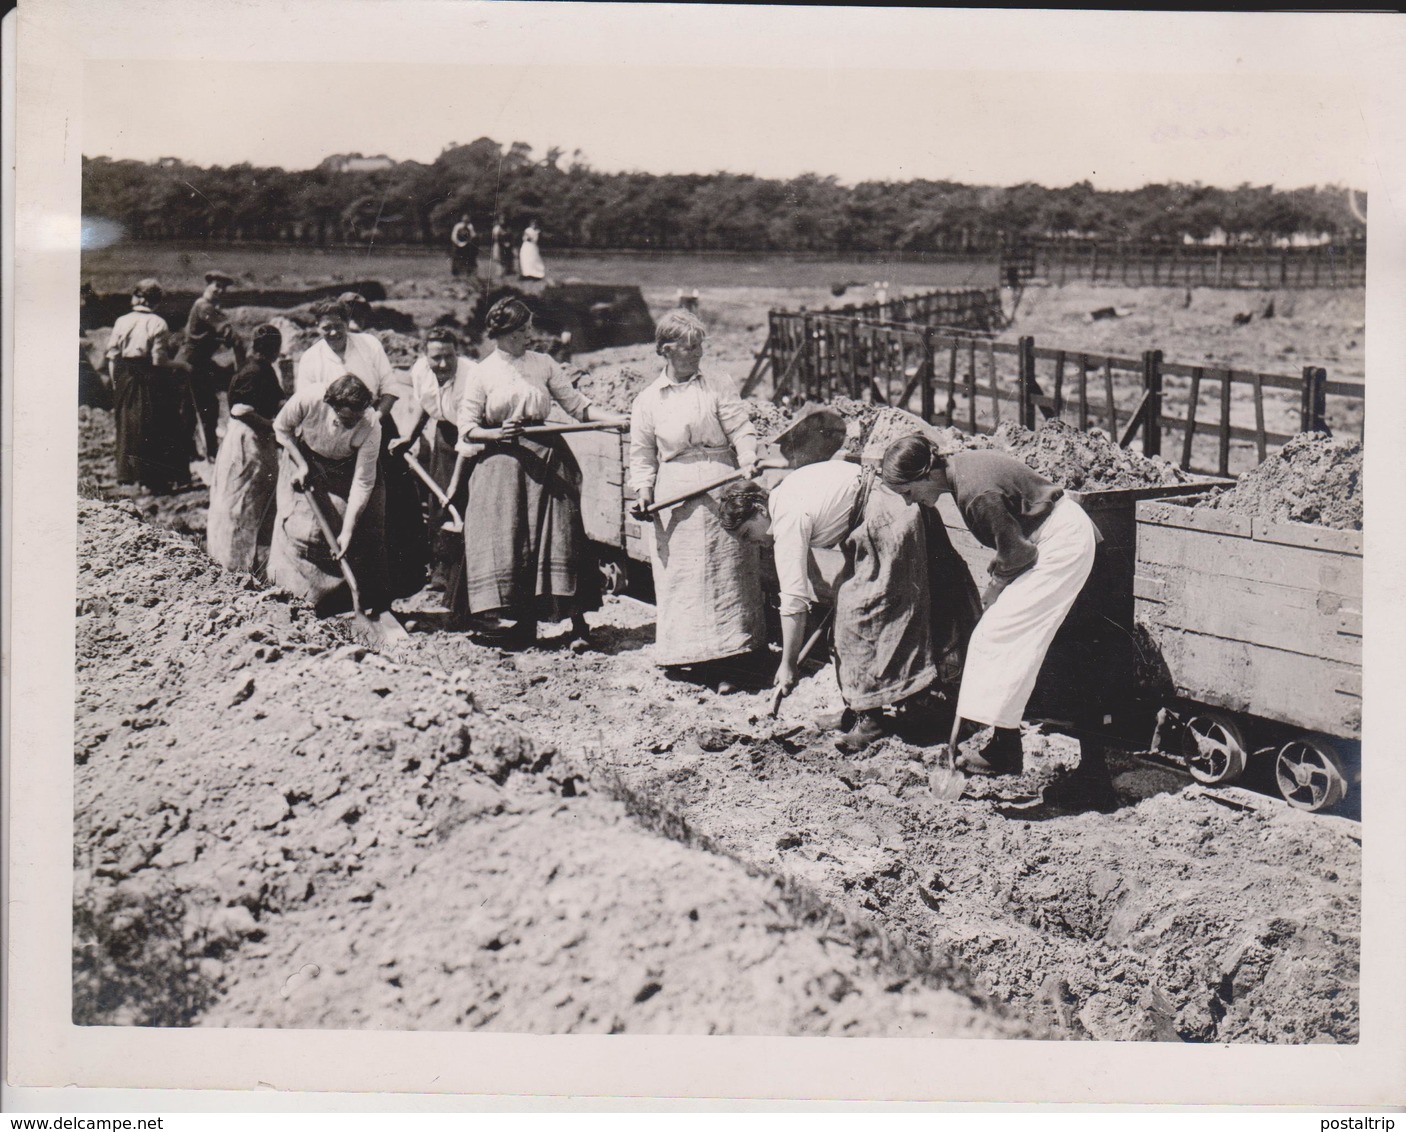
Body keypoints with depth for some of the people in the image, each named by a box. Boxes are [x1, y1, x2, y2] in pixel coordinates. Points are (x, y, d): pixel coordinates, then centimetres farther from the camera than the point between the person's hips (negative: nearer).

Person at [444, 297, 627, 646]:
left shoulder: (543, 364, 9)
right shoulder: (482, 373, 4)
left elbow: (577, 404, 7)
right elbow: (467, 427, 2)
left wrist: (618, 419, -5)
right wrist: (498, 433, -15)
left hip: (546, 457, 1)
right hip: (501, 460, -1)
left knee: (558, 535, -4)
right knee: (504, 536, -5)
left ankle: (577, 620, -1)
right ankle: (513, 622, 3)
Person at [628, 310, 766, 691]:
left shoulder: (719, 385, 6)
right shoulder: (647, 401, 9)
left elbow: (741, 430, -2)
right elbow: (642, 455, 12)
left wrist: (748, 460, -21)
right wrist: (643, 492, -3)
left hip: (722, 491, -1)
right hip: (675, 499, 1)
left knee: (724, 574, -1)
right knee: (681, 578, 0)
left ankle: (721, 663, 3)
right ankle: (694, 658, 9)